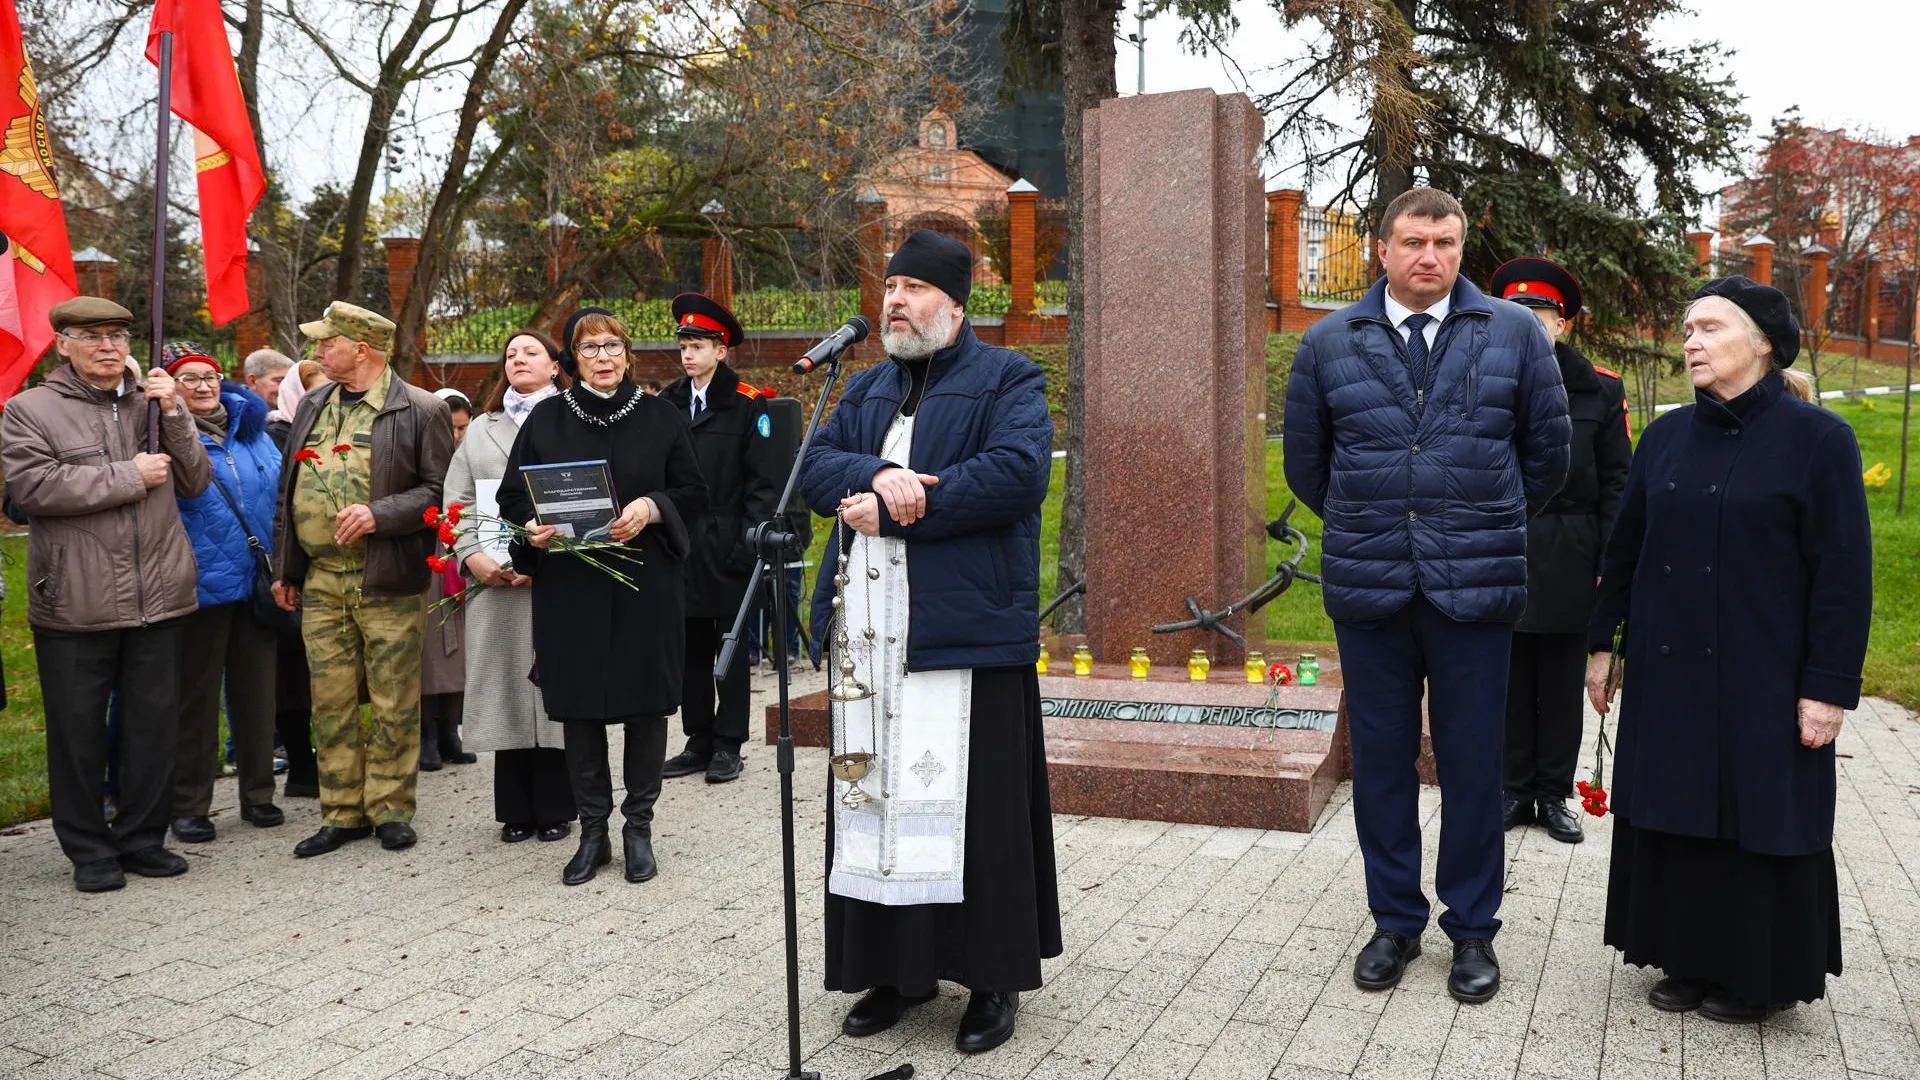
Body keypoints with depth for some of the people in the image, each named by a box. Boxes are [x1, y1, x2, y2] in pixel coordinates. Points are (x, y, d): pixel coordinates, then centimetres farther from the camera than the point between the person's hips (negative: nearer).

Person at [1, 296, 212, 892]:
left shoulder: (153, 403, 11)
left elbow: (195, 482, 7)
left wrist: (174, 415, -7)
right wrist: (130, 476, -13)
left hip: (158, 598, 3)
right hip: (75, 606, -3)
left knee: (155, 726, 10)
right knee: (79, 732, 6)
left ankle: (142, 837, 23)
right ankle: (88, 849, 19)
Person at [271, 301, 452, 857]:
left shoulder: (420, 410, -5)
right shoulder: (311, 405, 14)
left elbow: (439, 489, -8)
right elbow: (289, 489, 18)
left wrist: (380, 513, -21)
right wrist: (285, 569, 16)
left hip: (389, 582, -5)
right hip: (320, 582, 5)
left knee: (394, 704, 3)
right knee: (330, 703, 8)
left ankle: (390, 808, 15)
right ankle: (342, 813, 18)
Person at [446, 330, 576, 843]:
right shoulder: (480, 430, 20)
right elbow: (457, 500, 13)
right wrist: (473, 556, -4)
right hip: (493, 583, 4)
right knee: (506, 688, 4)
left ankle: (555, 806, 8)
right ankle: (516, 809, 13)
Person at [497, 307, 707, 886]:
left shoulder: (659, 416, 5)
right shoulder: (546, 419, 7)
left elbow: (693, 492, 3)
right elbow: (513, 496, 7)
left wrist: (652, 508, -15)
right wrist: (533, 529, -13)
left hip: (646, 583, 0)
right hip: (568, 584, 1)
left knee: (646, 703, 2)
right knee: (580, 707, 4)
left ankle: (639, 827, 16)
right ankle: (593, 831, 16)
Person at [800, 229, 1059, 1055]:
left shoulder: (1008, 381, 2)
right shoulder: (867, 389, 21)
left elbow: (1017, 472, -15)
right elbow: (816, 466, 9)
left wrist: (896, 508, -13)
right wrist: (875, 475, -14)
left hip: (965, 629, -5)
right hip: (870, 635, 6)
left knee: (975, 803, -2)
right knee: (877, 798, 8)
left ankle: (995, 978, 11)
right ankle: (897, 967, 20)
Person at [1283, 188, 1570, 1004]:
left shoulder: (1514, 334, 2)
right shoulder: (1329, 343, 4)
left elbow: (1547, 454, 10)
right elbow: (1306, 464, 13)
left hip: (1475, 587, -1)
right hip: (1368, 589, 1)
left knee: (1472, 763, 7)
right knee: (1381, 759, 9)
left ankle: (1473, 930, 23)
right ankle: (1394, 921, 25)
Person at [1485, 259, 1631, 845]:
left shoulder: (1600, 390, 1)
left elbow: (1616, 485, 2)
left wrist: (1609, 567, -4)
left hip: (1569, 562, 0)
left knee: (1562, 684, 9)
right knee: (1508, 681, 8)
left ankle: (1554, 794, 22)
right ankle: (1515, 791, 21)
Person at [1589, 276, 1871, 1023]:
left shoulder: (1816, 439, -8)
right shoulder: (1666, 437, 6)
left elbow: (1844, 574, -10)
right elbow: (1625, 547, 12)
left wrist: (1828, 687, -13)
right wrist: (1603, 643, 10)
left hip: (1762, 681, -4)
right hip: (1668, 674, 5)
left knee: (1758, 822, 6)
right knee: (1674, 818, 10)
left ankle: (1756, 978, 22)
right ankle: (1690, 961, 25)